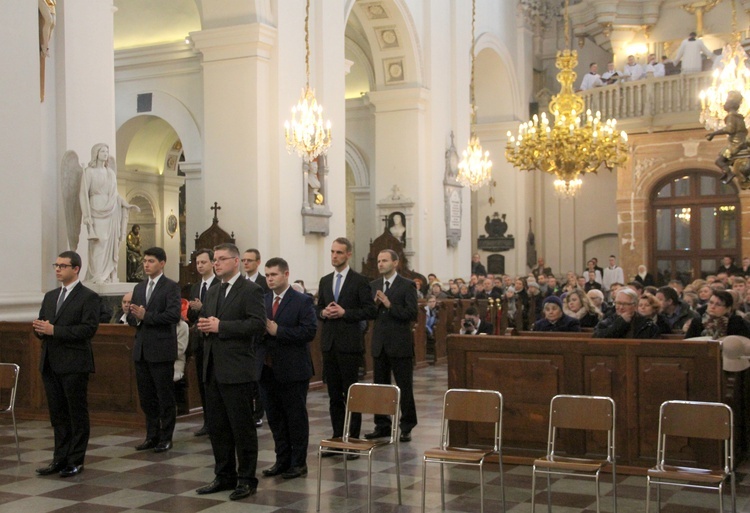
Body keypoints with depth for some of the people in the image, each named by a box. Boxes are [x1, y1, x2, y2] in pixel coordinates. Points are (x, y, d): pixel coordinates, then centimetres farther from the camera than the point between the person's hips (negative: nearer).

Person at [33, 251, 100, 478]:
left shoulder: (88, 297, -6)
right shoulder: (50, 296, 16)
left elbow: (89, 329, -16)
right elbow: (41, 325, 17)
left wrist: (54, 330, -20)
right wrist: (40, 329, -8)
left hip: (74, 364, -7)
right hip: (50, 363, 7)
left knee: (77, 414, 2)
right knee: (57, 414, 12)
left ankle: (76, 461, 9)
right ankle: (60, 459, 19)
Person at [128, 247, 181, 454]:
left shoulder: (171, 287, -5)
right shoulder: (139, 288, 15)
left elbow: (173, 314, -18)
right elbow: (131, 317, 14)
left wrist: (146, 316, -18)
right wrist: (136, 318, -9)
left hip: (161, 349, -6)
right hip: (141, 349, 6)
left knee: (165, 396, 2)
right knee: (146, 396, 11)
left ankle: (166, 437, 11)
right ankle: (152, 435, 21)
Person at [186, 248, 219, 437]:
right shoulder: (194, 288, 15)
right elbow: (192, 316, 14)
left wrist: (202, 308, -22)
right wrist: (190, 311, -8)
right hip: (199, 340, 7)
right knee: (202, 383, 9)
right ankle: (208, 422, 16)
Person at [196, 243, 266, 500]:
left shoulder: (251, 290, -7)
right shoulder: (212, 292, 18)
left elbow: (258, 324, -18)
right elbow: (204, 319, 24)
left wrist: (220, 327, -19)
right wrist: (203, 325, -1)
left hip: (236, 370, -8)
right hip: (213, 369, 8)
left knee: (242, 426, -1)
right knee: (217, 426, 13)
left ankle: (247, 479, 9)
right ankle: (224, 476, 24)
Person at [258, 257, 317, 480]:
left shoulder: (302, 301, -6)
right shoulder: (262, 300, 10)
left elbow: (309, 331, -16)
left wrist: (277, 330, -20)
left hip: (293, 370, -5)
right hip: (267, 369, 5)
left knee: (296, 418, 4)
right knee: (275, 418, 11)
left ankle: (299, 463, 14)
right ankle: (282, 460, 23)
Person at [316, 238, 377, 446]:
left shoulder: (359, 281, -4)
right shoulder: (325, 281, 13)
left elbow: (371, 311, -7)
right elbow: (318, 308, 19)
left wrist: (345, 313, -16)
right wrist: (323, 313, -3)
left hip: (349, 344, -5)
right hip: (329, 343, 5)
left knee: (351, 394, -1)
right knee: (334, 395, 9)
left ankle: (353, 440, 5)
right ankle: (337, 438, 17)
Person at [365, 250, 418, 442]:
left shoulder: (407, 285, -6)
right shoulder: (373, 285, 10)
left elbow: (412, 314, -14)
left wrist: (389, 305, -21)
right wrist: (374, 304, -10)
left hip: (400, 344, -5)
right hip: (379, 344, 5)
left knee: (405, 388, 2)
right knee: (380, 386, 10)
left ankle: (406, 427, 11)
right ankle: (382, 425, 19)